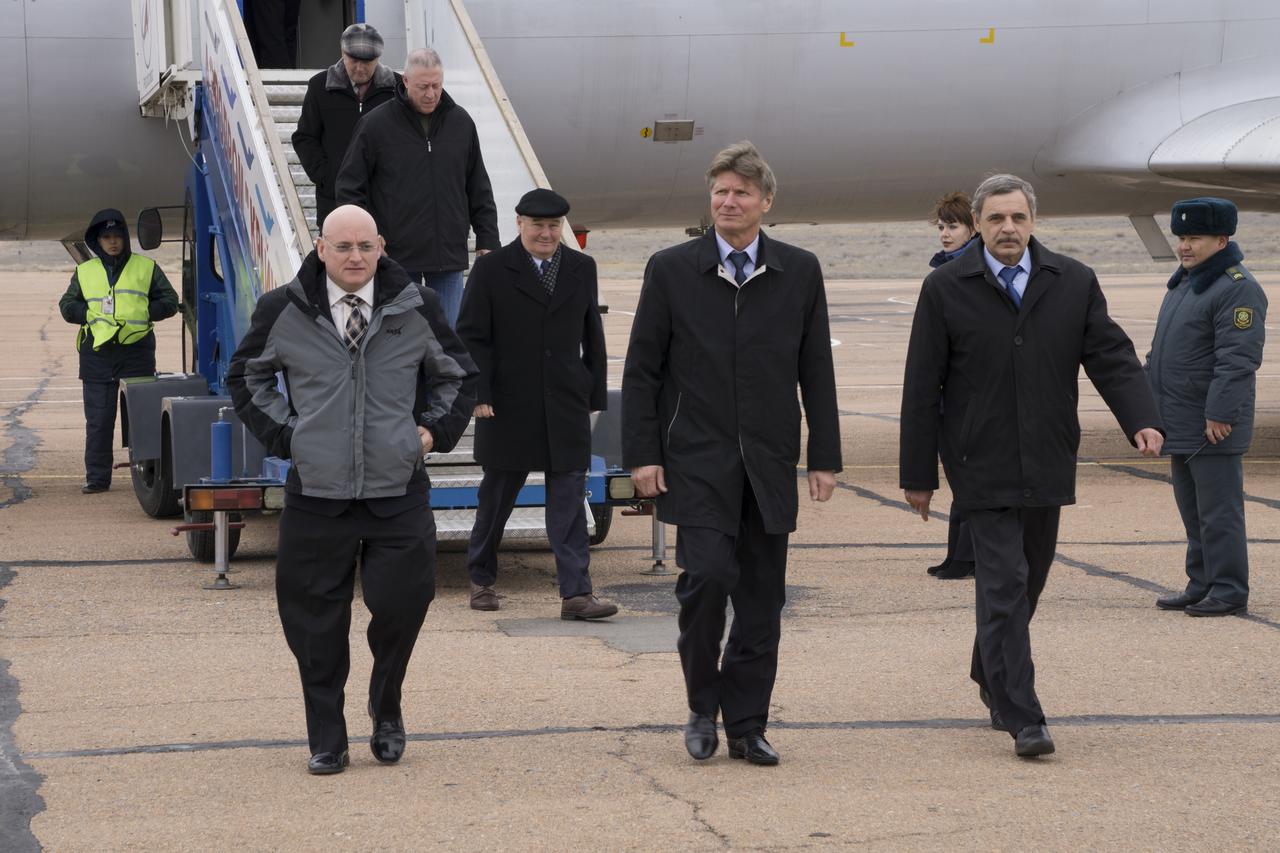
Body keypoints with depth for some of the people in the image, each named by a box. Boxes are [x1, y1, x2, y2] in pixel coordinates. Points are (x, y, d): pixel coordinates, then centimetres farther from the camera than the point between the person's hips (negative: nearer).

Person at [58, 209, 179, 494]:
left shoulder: (146, 267, 9)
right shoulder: (84, 272, 15)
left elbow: (169, 302, 8)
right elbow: (66, 306, 13)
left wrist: (142, 313, -7)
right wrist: (92, 314, -4)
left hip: (137, 351, -1)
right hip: (96, 353, 1)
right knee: (98, 419, 0)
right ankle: (97, 477, 4)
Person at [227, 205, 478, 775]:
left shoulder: (415, 309, 4)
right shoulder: (284, 311, 1)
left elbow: (458, 375, 19)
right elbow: (246, 377, 16)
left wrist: (434, 431, 7)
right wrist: (283, 434, 5)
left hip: (398, 492, 0)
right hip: (316, 493, 0)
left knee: (401, 605, -6)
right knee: (317, 624, 2)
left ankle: (387, 711, 21)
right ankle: (326, 741, 15)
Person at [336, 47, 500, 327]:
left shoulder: (461, 123, 7)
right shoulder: (376, 125, -5)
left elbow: (479, 188, 14)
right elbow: (351, 187, -2)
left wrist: (487, 239, 10)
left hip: (449, 253, 3)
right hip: (397, 255, -3)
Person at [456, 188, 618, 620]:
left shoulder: (582, 269, 9)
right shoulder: (491, 270, -2)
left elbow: (592, 337, 13)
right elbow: (471, 337, -3)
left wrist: (595, 395, 10)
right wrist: (479, 395, -10)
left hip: (566, 406, 2)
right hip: (509, 406, -2)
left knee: (569, 498, -3)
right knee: (497, 495, 10)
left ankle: (576, 593, -6)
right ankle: (481, 579, 27)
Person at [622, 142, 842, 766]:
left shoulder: (799, 272, 6)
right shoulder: (670, 270, 1)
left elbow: (816, 371, 9)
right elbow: (642, 371, 3)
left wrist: (825, 457, 4)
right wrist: (642, 455, -4)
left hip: (769, 465, 2)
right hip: (697, 462, -2)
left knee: (762, 598, 4)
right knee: (707, 576, -15)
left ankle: (747, 727, 14)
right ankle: (703, 708, 5)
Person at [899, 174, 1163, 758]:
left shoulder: (1074, 284, 5)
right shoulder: (946, 289, -2)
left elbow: (1111, 357, -1)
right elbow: (922, 387, -1)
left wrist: (1142, 421, -19)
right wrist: (918, 474, -2)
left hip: (1046, 464, 4)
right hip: (982, 465, -4)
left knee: (1029, 578, 15)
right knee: (1004, 584, -9)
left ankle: (991, 676, 39)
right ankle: (1021, 718, -8)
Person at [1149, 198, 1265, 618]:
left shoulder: (1238, 289, -14)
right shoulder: (1183, 284, 17)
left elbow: (1238, 359, -21)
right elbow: (1160, 349, 25)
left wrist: (1220, 415, -24)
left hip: (1213, 428, -10)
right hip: (1181, 425, 10)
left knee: (1218, 513, -5)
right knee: (1192, 512, 14)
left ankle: (1229, 591, 1)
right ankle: (1201, 587, 21)